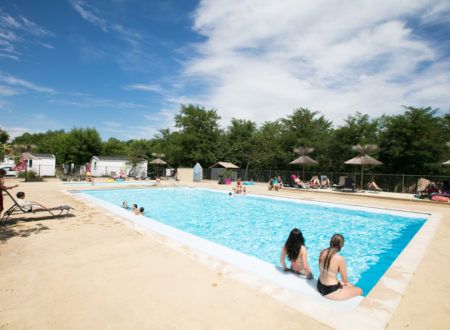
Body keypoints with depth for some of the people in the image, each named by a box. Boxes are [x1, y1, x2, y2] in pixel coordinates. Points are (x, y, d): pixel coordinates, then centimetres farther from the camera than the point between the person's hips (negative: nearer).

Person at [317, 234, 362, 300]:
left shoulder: (322, 252, -6)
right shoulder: (340, 259, -25)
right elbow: (345, 281, -12)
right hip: (330, 292, -7)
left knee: (350, 285, 30)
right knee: (359, 291, 16)